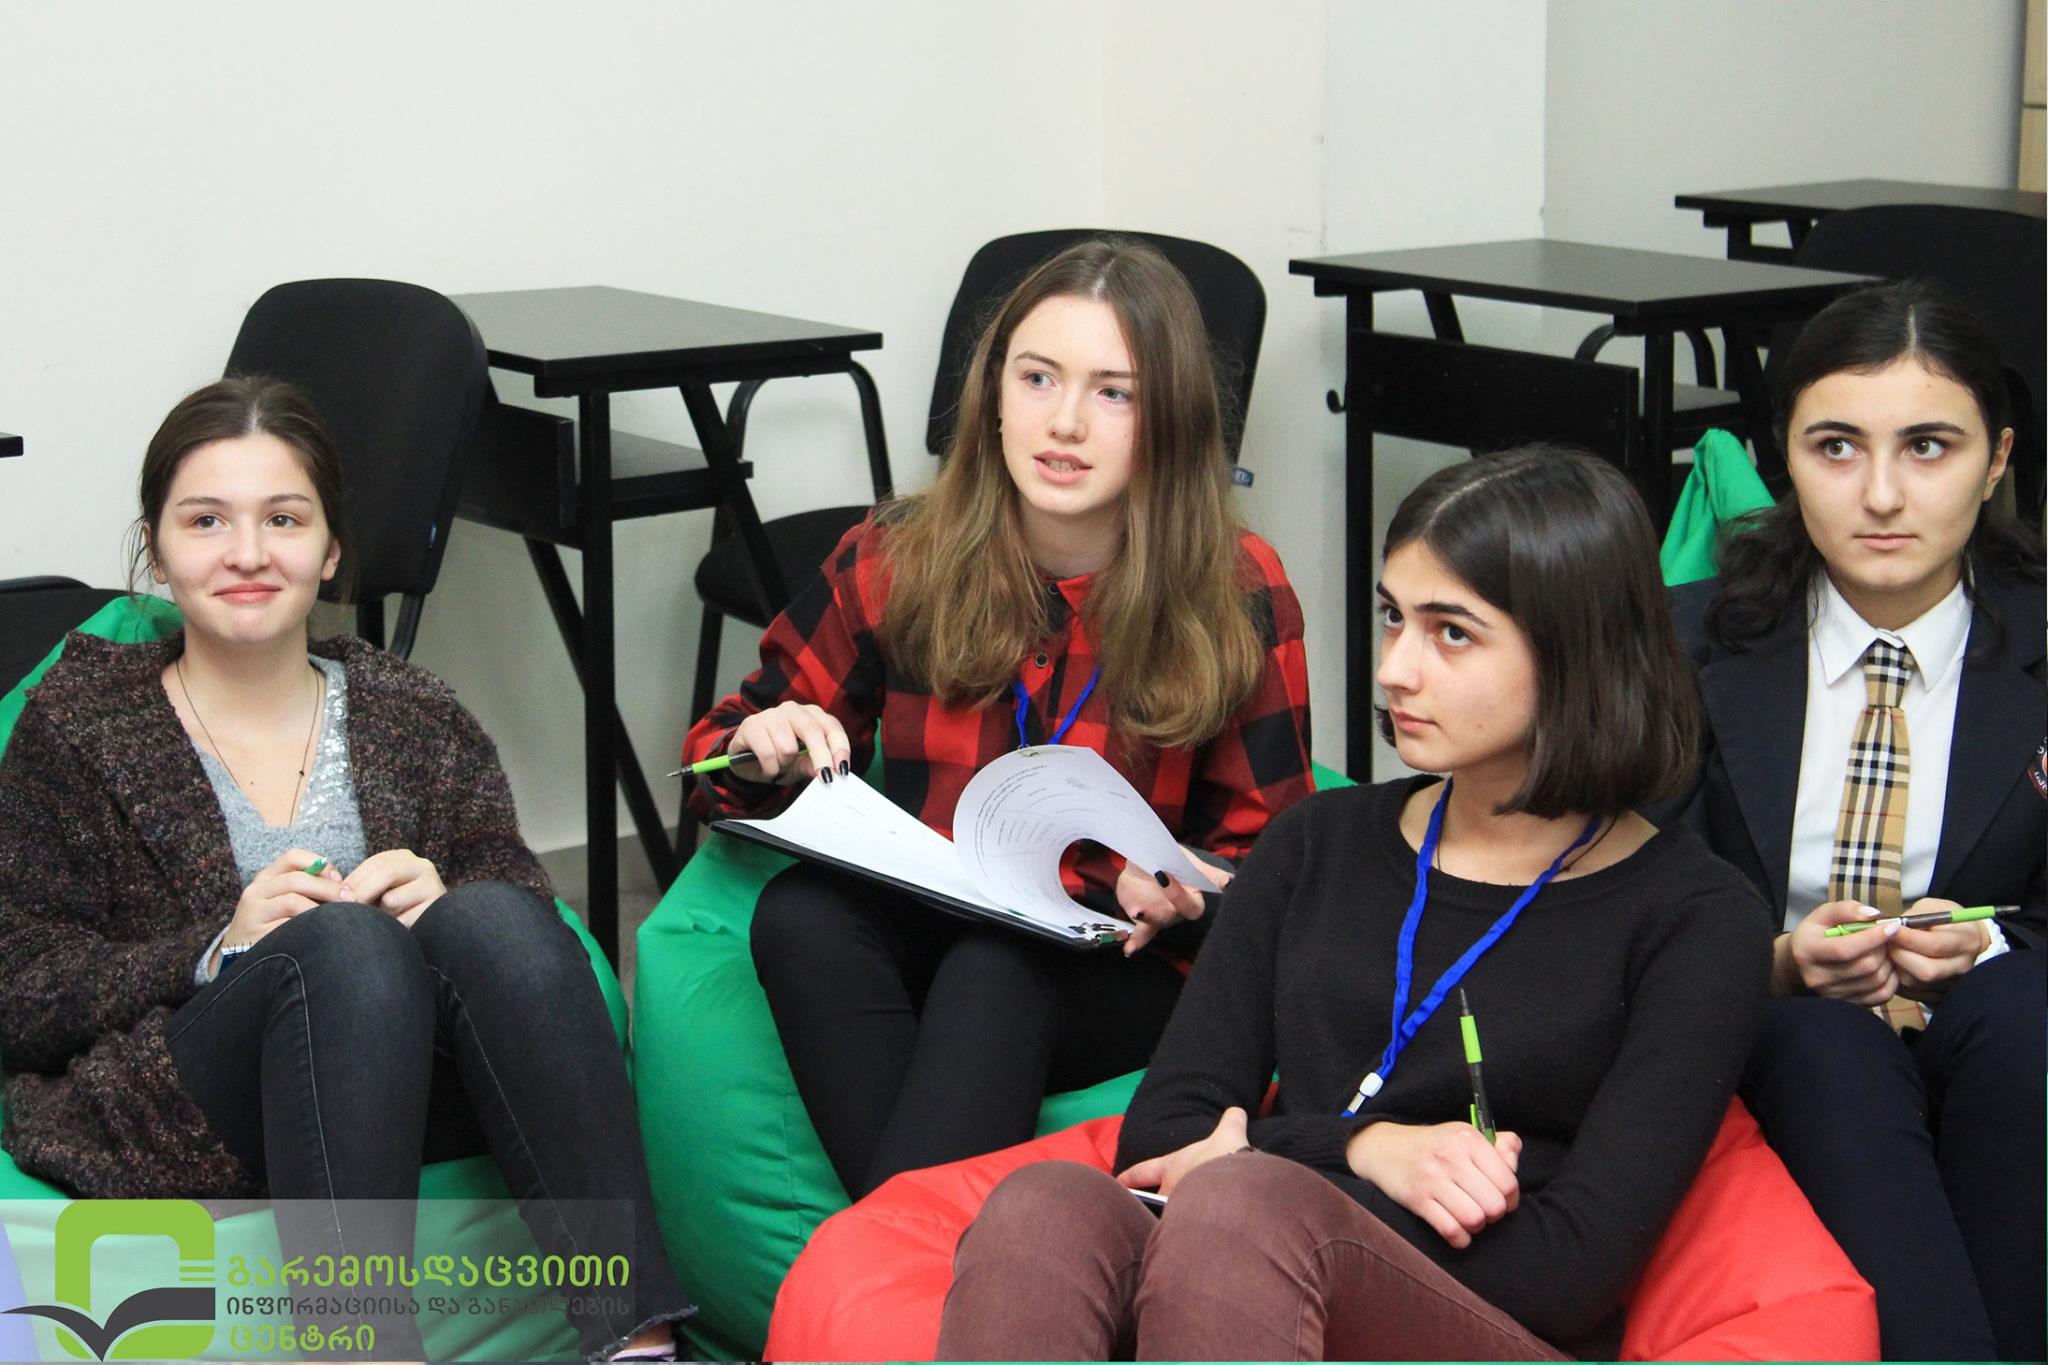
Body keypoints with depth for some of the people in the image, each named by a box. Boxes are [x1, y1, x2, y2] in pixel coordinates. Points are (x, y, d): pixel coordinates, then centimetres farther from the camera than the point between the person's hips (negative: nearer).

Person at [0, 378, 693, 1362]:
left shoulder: (412, 718, 18)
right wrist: (221, 947, -14)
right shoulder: (79, 724, 11)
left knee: (491, 918, -28)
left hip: (412, 1090, 3)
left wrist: (444, 903, -15)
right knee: (340, 941, -32)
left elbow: (520, 921, 9)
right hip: (165, 1126, -2)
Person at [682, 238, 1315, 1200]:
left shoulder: (1238, 595, -2)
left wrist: (1175, 897, -21)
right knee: (802, 909, -32)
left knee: (994, 970, -36)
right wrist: (759, 748, -13)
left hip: (1121, 975, -2)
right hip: (912, 952, 2)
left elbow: (1266, 852, 3)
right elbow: (722, 746, 13)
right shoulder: (897, 562, 3)